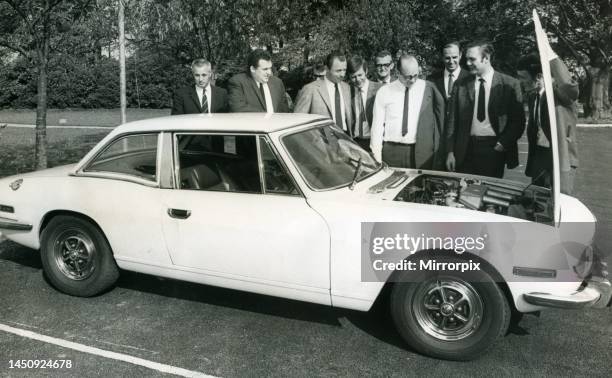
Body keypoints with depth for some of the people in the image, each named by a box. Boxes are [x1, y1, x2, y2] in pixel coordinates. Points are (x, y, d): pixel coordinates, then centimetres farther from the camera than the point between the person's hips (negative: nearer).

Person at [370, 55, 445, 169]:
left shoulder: (428, 88, 1)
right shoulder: (384, 92, 2)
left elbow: (440, 115, 6)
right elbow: (377, 125, 3)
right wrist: (377, 159, -2)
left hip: (421, 152, 0)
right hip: (391, 152, 0)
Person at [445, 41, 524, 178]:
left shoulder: (510, 84, -1)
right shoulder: (460, 85, 5)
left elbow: (518, 121, 2)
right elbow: (452, 120, 5)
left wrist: (503, 144, -8)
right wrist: (450, 152, 1)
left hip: (495, 149, -1)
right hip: (466, 149, 2)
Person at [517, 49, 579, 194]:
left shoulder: (559, 92, -14)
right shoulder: (532, 96, 9)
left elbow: (571, 87, -40)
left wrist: (551, 56, -35)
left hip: (561, 159, -7)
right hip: (539, 157, 7)